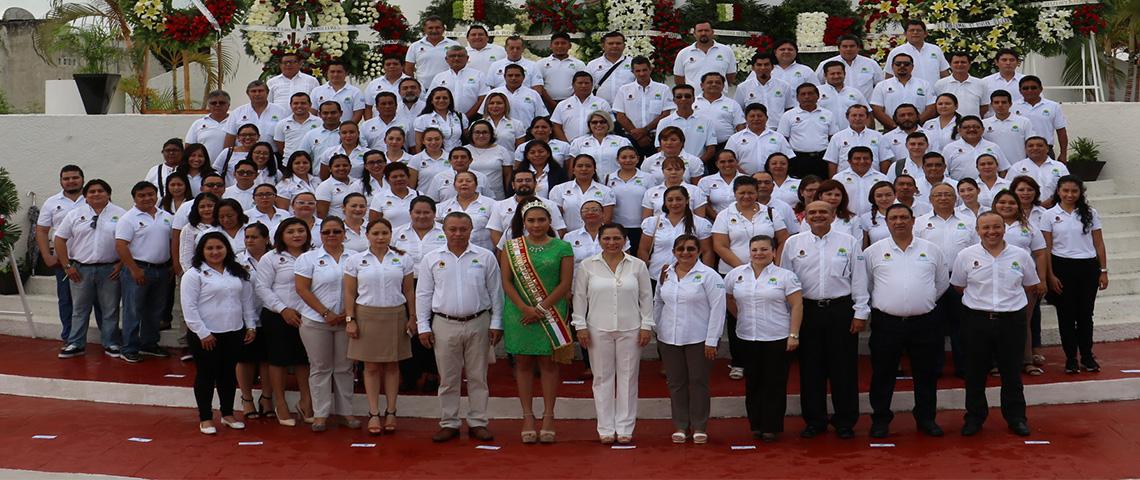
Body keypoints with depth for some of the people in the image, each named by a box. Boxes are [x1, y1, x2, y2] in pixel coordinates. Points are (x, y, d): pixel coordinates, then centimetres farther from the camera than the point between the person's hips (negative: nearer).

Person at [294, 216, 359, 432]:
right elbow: (302, 289, -6)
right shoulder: (308, 258, 1)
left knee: (344, 367, 7)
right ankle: (320, 414, 10)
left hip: (346, 322, 2)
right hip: (316, 322, -2)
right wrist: (326, 313, -11)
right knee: (320, 368, 4)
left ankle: (345, 412, 15)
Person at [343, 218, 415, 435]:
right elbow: (349, 293, 3)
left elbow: (409, 291, 7)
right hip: (367, 315, -1)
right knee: (371, 366, 3)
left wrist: (412, 317, 3)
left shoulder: (402, 259, 4)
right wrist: (350, 319, -3)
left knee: (392, 366, 6)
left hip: (395, 315, 1)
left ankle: (390, 412, 13)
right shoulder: (356, 260, 2)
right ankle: (373, 413, 8)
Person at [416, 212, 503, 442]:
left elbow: (496, 292, 5)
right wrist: (423, 326, 2)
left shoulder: (485, 257, 3)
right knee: (448, 378, 6)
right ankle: (449, 424, 14)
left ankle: (478, 422, 14)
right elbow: (423, 294, 7)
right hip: (445, 325, 0)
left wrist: (496, 323, 1)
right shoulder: (431, 259, 4)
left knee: (478, 376, 6)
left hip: (478, 324, 0)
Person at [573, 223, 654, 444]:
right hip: (598, 330, 0)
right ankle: (606, 428, 11)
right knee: (603, 378, 4)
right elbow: (580, 297, 4)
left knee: (627, 377, 3)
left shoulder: (637, 265, 4)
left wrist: (646, 326, 0)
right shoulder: (587, 266, 2)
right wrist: (581, 326, -2)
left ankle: (625, 428, 11)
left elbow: (646, 297, 5)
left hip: (630, 330, 0)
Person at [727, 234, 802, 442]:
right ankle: (756, 425, 20)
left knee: (774, 384, 2)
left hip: (777, 339, -3)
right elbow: (728, 299, 19)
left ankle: (772, 427, 10)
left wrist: (794, 335, -11)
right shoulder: (736, 274, 5)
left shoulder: (785, 276, -4)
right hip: (747, 338, 3)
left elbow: (797, 306, -6)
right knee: (752, 383, 9)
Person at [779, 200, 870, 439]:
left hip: (841, 310, -1)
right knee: (810, 368, 6)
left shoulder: (849, 242, 3)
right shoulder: (793, 243, 5)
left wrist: (860, 313, -1)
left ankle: (845, 422, 14)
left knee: (844, 369, 3)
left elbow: (859, 279, 3)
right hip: (807, 310, 1)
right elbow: (785, 280, 8)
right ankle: (814, 420, 18)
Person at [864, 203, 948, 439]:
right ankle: (880, 419, 15)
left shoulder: (931, 250, 7)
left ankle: (926, 418, 21)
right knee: (883, 375, 5)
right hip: (886, 323, -1)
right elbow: (865, 284, 8)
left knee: (926, 374, 8)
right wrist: (885, 304, 7)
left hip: (924, 322, 1)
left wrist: (924, 302, 13)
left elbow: (942, 282, 16)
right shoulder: (873, 252, 2)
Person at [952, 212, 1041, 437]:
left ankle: (1016, 417, 22)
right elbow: (958, 286, 9)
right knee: (975, 372, 8)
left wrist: (1008, 298, 9)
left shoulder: (1021, 255, 0)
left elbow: (1030, 285, 13)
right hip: (977, 320, 0)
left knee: (1012, 372, 10)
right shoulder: (966, 256, -2)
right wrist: (981, 299, 8)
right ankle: (974, 417, 21)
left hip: (1012, 320, 0)